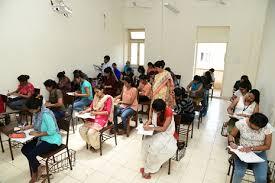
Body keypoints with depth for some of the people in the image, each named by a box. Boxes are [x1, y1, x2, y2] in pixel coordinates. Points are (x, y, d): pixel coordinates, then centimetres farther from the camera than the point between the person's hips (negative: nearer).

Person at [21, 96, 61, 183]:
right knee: (24, 149, 3)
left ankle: (35, 174, 14)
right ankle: (38, 167, 19)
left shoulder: (46, 114, -30)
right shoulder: (37, 112, -3)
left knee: (31, 154, -16)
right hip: (43, 138, 9)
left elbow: (52, 131, -28)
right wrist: (28, 127, 2)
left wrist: (38, 134, -19)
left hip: (52, 141, -9)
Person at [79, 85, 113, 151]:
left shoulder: (108, 98, -9)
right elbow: (90, 107, 12)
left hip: (102, 119, -7)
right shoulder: (96, 97, 12)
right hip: (94, 117, 7)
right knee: (81, 130, -10)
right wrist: (84, 111, -7)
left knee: (91, 132, -25)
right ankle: (90, 143, 14)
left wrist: (96, 113, -19)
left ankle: (96, 146, 5)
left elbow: (107, 112, -13)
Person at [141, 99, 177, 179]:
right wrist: (148, 123, -10)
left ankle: (149, 169, -7)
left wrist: (151, 128, -28)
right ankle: (147, 165, -7)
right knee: (146, 141, -20)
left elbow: (164, 128, -25)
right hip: (157, 130, 6)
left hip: (166, 133, -6)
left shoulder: (168, 112, -26)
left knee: (154, 146, -27)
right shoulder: (156, 110, -9)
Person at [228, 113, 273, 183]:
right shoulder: (241, 123, -15)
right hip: (243, 151, -1)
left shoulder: (267, 127, -14)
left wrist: (251, 148, -20)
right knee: (239, 173, -26)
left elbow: (267, 146, -6)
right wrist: (231, 142, -23)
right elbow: (231, 135, -1)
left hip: (259, 153, 1)